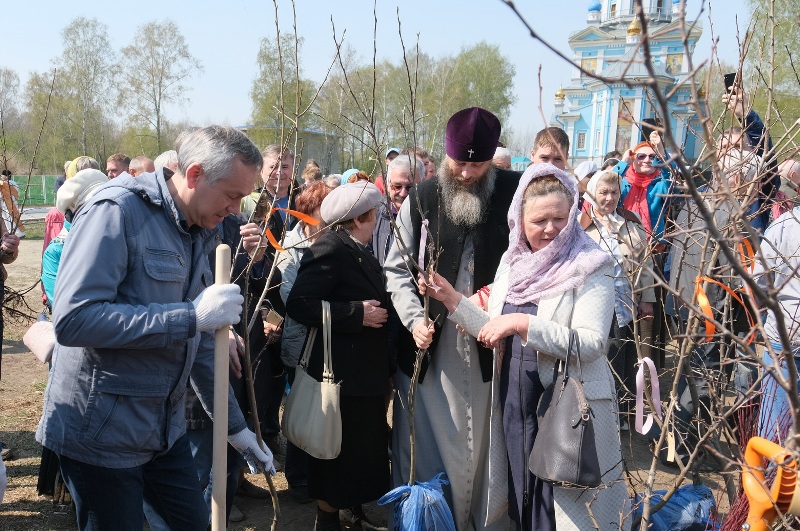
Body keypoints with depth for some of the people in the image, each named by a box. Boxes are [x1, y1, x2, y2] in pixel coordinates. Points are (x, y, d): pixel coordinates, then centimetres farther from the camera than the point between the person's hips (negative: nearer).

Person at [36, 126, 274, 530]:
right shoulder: (118, 210, -18)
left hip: (165, 429, 8)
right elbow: (74, 319, -30)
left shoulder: (196, 233, 8)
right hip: (102, 432, -8)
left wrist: (235, 425, 15)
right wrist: (192, 315, -28)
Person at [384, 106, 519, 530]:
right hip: (429, 348, 1)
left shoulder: (517, 194, -4)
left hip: (493, 347, -1)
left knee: (487, 446, 10)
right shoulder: (421, 200, 1)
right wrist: (414, 318, -9)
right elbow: (397, 268, 6)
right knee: (426, 449, 8)